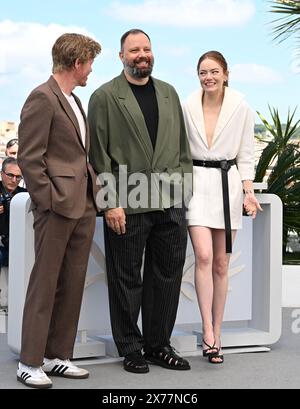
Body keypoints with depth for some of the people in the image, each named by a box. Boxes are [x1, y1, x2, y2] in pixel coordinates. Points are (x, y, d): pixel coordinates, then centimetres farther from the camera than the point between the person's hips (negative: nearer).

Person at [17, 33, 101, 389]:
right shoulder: (42, 98, -10)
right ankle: (30, 362, 7)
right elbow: (28, 158, -14)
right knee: (45, 284, -2)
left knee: (72, 285, 10)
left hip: (84, 206, 9)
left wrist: (92, 193, 13)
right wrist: (50, 201, -16)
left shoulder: (73, 100, 18)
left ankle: (58, 355, 19)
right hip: (57, 207, -9)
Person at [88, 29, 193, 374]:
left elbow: (182, 147, 16)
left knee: (167, 275, 10)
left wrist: (185, 189, 9)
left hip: (170, 203, 5)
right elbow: (99, 155, -5)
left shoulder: (169, 93, 15)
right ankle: (130, 349, 17)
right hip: (127, 205, -5)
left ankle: (158, 345, 23)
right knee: (127, 279, 4)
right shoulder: (104, 97, -1)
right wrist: (110, 203, -11)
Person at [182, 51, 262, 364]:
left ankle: (216, 335, 14)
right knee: (204, 256, -15)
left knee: (221, 263, 5)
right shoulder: (187, 107, 1)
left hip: (227, 183, 1)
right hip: (196, 183, -1)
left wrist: (249, 191, -3)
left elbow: (245, 154, 5)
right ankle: (208, 332, -11)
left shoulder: (241, 107, 0)